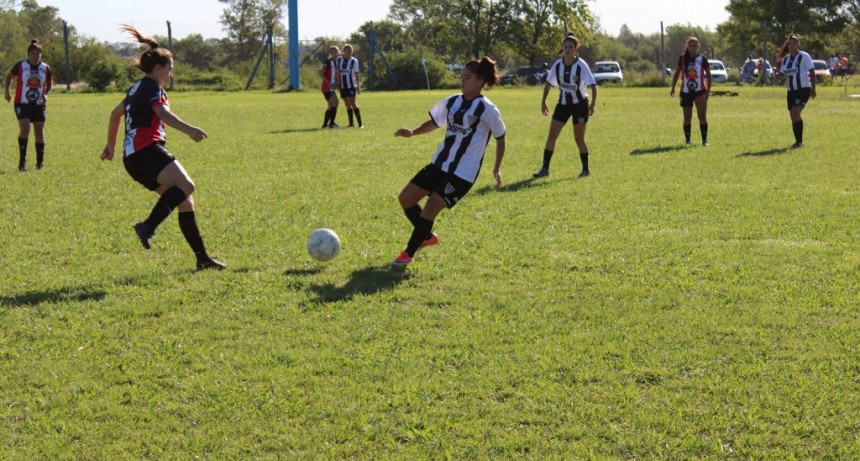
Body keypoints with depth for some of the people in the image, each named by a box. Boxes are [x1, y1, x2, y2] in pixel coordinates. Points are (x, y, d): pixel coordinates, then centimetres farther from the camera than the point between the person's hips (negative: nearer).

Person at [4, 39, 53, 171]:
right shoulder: (20, 66, -5)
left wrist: (46, 94, -5)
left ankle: (40, 162, 17)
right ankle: (22, 160, -8)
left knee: (39, 132, 4)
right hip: (22, 104, -3)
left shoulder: (46, 68, 0)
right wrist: (7, 91, 0)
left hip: (39, 105, 3)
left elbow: (50, 84, 14)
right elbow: (9, 76, 11)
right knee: (24, 129, -18)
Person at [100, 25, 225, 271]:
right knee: (185, 186, -27)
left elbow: (115, 113, 40)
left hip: (132, 157, 10)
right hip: (146, 149, -10)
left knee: (185, 201, 6)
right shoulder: (152, 87, -1)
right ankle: (148, 226, -40)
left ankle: (202, 257, 1)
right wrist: (188, 129, -37)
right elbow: (164, 113, -21)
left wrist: (111, 145, 53)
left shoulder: (137, 88, 27)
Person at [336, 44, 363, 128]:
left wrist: (358, 86, -6)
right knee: (347, 105, 7)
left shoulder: (354, 61, -5)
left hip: (351, 85, -3)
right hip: (342, 86, 3)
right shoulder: (339, 60, 2)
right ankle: (351, 123, 13)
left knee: (353, 103, -12)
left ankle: (360, 123, -10)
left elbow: (356, 74, -2)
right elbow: (337, 73, 10)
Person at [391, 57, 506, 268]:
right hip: (439, 164, 7)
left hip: (463, 173, -7)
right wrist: (412, 132, 1)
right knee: (405, 198, 6)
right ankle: (427, 237, 28)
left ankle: (408, 254, 4)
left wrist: (497, 169, -3)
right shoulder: (452, 102, 4)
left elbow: (500, 138, -2)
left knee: (429, 210, -14)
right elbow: (434, 122, 18)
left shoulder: (487, 109, -13)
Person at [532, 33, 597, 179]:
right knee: (551, 135, -5)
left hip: (579, 104, -4)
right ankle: (545, 169, -1)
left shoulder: (581, 65, -16)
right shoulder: (558, 65, -5)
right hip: (563, 104, 4)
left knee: (579, 139, 0)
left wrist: (593, 104, -31)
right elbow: (548, 83, 8)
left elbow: (593, 85, -19)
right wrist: (543, 101, 3)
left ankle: (585, 169, 15)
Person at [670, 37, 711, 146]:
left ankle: (704, 140, -8)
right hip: (685, 91, 2)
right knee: (687, 117, 8)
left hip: (700, 91, -2)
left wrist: (707, 91, -8)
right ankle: (688, 140, 17)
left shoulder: (702, 59, -3)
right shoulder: (682, 59, 1)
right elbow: (676, 73, 11)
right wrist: (673, 88, 5)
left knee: (702, 115, -12)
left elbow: (708, 76, 0)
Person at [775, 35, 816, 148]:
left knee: (795, 112, -19)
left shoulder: (804, 57, -7)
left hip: (803, 89, -7)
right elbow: (781, 75, 14)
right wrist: (780, 76, -11)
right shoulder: (785, 59, 11)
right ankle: (798, 141, 17)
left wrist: (813, 89, -14)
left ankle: (799, 141, -16)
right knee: (793, 116, 6)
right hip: (791, 91, 7)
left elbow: (812, 73, -9)